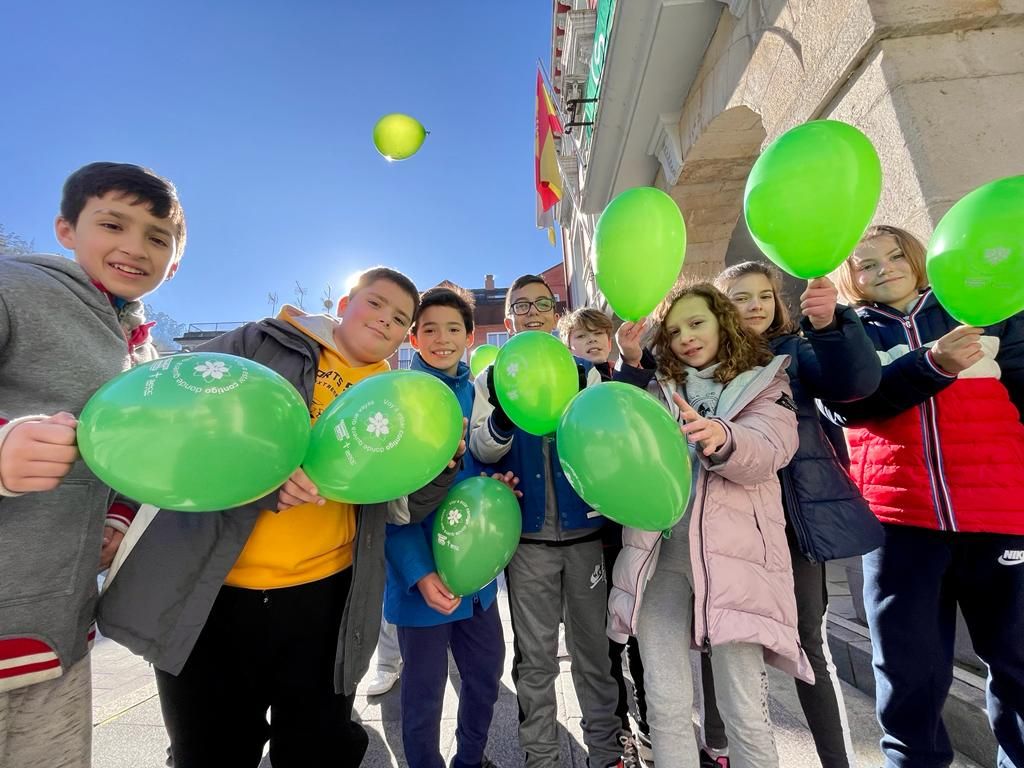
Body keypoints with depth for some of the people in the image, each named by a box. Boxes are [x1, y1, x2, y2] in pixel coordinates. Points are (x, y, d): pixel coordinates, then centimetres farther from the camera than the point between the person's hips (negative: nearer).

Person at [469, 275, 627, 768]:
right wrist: (504, 417, -28)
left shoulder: (585, 373, 5)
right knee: (534, 658, 14)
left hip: (585, 529, 1)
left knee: (594, 646, 16)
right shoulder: (494, 378, 4)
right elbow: (481, 449, -7)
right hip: (528, 537, 0)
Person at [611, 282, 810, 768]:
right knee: (666, 705, 8)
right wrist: (631, 364, -10)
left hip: (731, 553, -2)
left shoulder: (765, 381, 8)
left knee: (745, 712, 6)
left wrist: (722, 438, -33)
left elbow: (768, 451, -11)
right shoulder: (657, 387, 16)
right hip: (658, 553, 2)